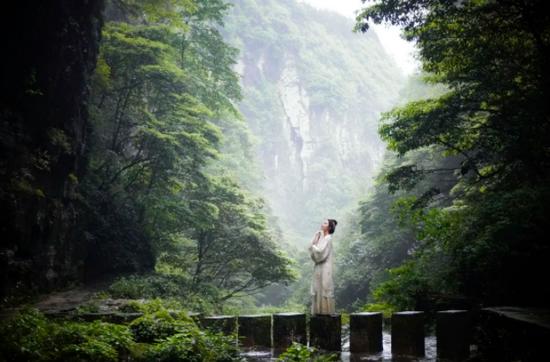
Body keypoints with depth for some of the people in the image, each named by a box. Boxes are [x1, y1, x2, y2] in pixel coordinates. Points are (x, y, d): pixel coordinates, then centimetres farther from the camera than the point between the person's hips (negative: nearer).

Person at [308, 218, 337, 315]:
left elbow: (321, 251, -18)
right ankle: (319, 310, 11)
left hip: (325, 267, -8)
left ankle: (327, 311, -2)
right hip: (318, 267, 8)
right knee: (317, 288, 7)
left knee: (325, 288, -7)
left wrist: (313, 246, -2)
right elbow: (311, 247, 9)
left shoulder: (328, 239, -10)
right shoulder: (320, 236, 15)